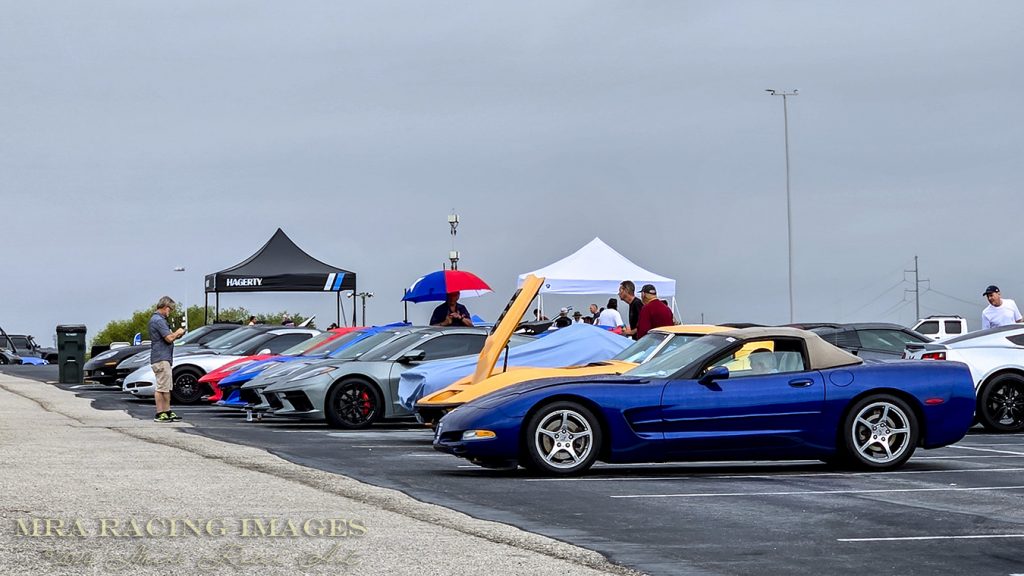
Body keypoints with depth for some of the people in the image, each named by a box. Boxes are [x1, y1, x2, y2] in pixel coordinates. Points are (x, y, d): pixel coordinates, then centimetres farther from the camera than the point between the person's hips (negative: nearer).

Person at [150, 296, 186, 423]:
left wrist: (175, 335, 10)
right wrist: (177, 333, -4)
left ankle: (167, 412, 17)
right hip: (161, 358, -11)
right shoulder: (158, 320, -16)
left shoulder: (157, 319, 17)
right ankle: (160, 414, -4)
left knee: (167, 387, 13)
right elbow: (169, 338, -21)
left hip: (164, 358, 11)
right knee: (161, 387, -7)